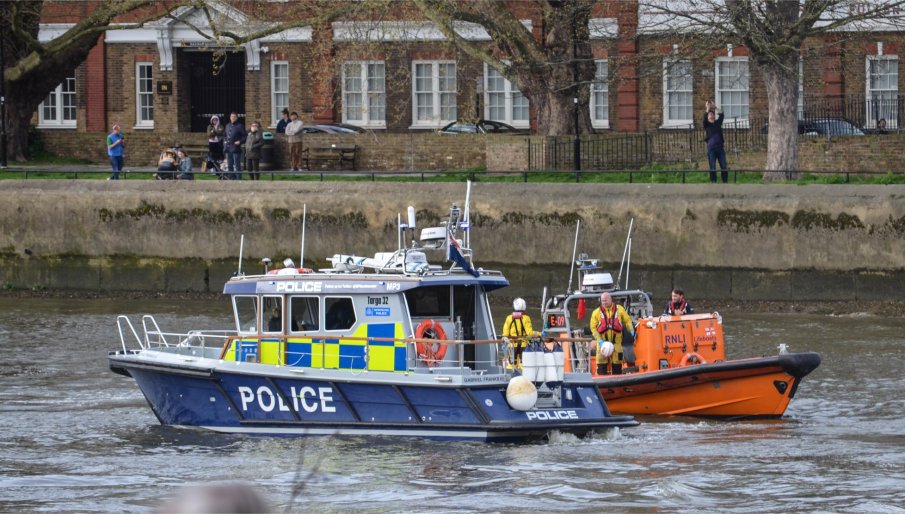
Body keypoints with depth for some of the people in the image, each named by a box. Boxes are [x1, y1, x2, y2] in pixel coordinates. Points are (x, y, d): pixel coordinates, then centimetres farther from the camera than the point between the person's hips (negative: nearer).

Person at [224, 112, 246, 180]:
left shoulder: (240, 126, -4)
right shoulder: (228, 125, 16)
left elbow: (244, 136, -5)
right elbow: (224, 135, 30)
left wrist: (240, 142, -18)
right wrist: (225, 141, 13)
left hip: (235, 148, -7)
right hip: (228, 148, 7)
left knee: (237, 165, -7)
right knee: (230, 165, 12)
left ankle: (238, 179, -4)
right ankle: (232, 178, 19)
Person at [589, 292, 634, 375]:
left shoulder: (619, 309, 8)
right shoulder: (596, 313, 4)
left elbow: (627, 321, 12)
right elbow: (593, 328, 1)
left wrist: (631, 331, -6)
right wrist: (600, 340, -11)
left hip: (616, 343, 1)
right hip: (603, 343, -1)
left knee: (617, 365, 5)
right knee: (602, 365, -5)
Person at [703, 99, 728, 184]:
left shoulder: (718, 123, 14)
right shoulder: (707, 125, 6)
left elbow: (721, 114, 6)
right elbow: (705, 118, -10)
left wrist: (715, 107, 5)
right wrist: (708, 108, -7)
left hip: (720, 146, 2)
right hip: (711, 147, -2)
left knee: (723, 166, 0)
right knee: (712, 167, -2)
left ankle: (725, 182, 3)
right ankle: (714, 182, 1)